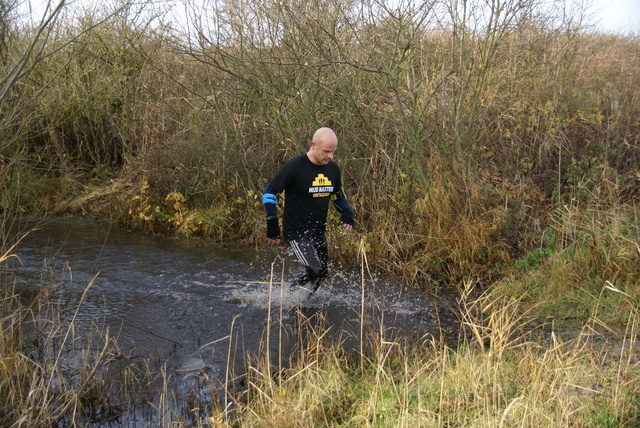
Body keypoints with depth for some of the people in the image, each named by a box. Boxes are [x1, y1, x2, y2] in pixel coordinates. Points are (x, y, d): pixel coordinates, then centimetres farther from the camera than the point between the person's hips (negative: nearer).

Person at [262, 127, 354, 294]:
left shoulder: (333, 169, 4)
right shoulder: (294, 167, -16)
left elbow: (338, 195, 21)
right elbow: (269, 192, -9)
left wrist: (346, 213, 1)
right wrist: (272, 223, -15)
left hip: (318, 231, 7)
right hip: (296, 230, -7)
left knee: (321, 273, 12)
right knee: (313, 269, -22)